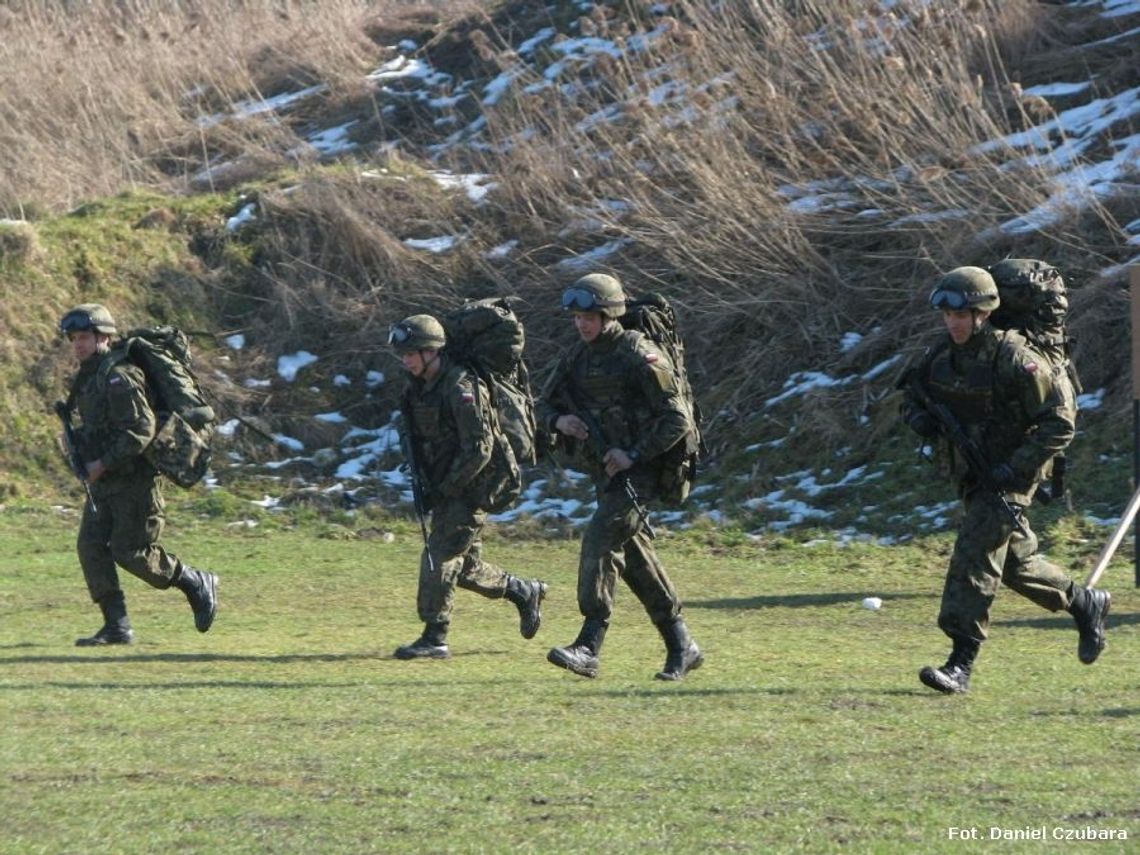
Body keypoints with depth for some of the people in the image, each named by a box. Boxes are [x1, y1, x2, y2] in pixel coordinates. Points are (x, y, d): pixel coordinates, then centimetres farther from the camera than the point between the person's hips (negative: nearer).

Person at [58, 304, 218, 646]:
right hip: (104, 482, 9)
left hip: (134, 480, -9)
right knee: (91, 546, -2)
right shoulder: (88, 379, 14)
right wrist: (82, 456, 10)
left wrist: (104, 463, -24)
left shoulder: (119, 377, -17)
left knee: (130, 552, -9)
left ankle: (197, 584, 11)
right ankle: (117, 627, -1)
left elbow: (141, 428, -25)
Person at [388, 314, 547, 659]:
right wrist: (425, 487, 9)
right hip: (444, 488, 9)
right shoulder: (420, 387, 8)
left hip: (470, 488, -9)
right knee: (466, 566, 14)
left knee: (440, 557, -12)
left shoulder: (460, 388, -20)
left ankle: (435, 638, -8)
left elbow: (479, 449, -22)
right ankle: (525, 593, 32)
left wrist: (446, 488, -18)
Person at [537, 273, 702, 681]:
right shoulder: (577, 357, 7)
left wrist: (634, 454, -21)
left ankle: (589, 647, -26)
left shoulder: (638, 356, -15)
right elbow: (543, 405, 17)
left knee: (599, 540, -22)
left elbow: (676, 420, -15)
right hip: (604, 474, 8)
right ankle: (682, 647, 20)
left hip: (637, 472, -8)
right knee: (635, 558, 10)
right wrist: (559, 420, -6)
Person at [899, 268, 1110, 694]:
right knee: (1015, 560, 18)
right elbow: (911, 392, 19)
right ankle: (1086, 604, 41)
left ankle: (961, 664, -18)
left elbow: (1059, 423, -18)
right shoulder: (942, 355, 0)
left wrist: (1016, 467, -24)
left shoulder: (1015, 360, -20)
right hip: (971, 476, 8)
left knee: (974, 556, -18)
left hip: (1008, 477, -8)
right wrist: (919, 418, -5)